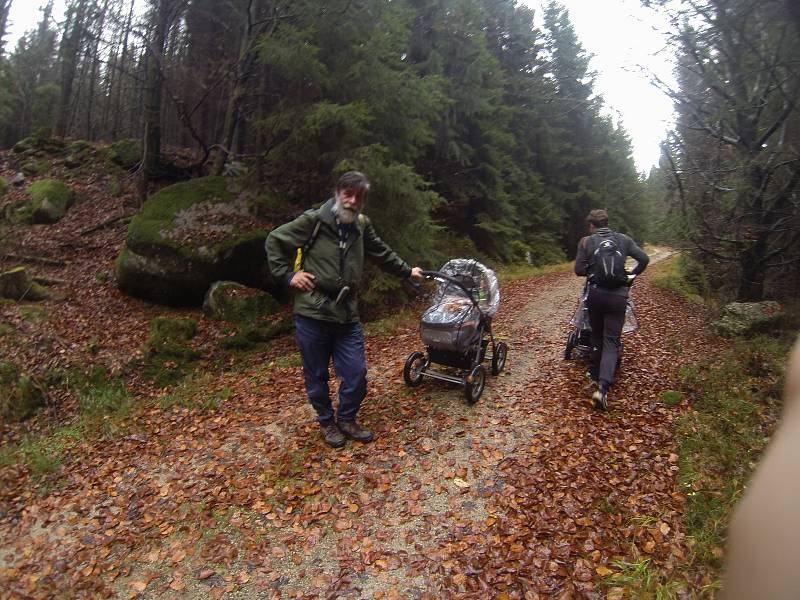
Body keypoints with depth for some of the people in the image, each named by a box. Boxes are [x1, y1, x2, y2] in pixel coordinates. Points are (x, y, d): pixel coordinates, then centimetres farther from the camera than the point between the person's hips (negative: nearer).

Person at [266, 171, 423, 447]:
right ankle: (327, 422, 33)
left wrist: (407, 271, 30)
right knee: (316, 376, 10)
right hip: (312, 314, -4)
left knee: (356, 374, 4)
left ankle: (347, 420, 30)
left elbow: (382, 253, 22)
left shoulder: (362, 225, 7)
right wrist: (288, 275, -6)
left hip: (347, 315, 4)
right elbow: (275, 240, 0)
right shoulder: (313, 220, -8)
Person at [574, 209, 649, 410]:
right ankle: (602, 386, -15)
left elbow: (579, 270, -3)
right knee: (611, 341, -1)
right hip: (618, 295, 0)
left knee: (597, 336, 21)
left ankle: (595, 372, 34)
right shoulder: (623, 239, 6)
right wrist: (632, 275, 17)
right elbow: (644, 259, 0)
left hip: (596, 294, 0)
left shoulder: (586, 241, 2)